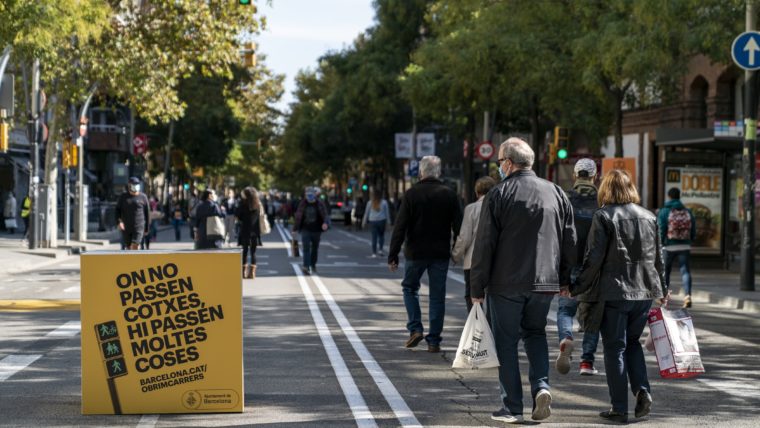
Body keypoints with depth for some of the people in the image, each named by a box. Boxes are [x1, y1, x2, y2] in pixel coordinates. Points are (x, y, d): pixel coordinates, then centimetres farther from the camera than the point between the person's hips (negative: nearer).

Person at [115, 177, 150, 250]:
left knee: (134, 246, -15)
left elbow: (147, 213, 7)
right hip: (126, 228, 2)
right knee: (128, 248, 9)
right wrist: (119, 221, -11)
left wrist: (146, 228, 8)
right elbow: (117, 210, 6)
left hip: (138, 227, -2)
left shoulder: (143, 197, 2)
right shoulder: (123, 197, 5)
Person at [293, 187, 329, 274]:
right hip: (305, 230, -1)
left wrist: (325, 223, -31)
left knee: (315, 248, 12)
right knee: (306, 248, -13)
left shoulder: (320, 204, -2)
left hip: (316, 230, 1)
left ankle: (313, 265, 30)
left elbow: (325, 215, -10)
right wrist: (295, 229, 8)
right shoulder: (303, 204, 2)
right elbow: (298, 217, 8)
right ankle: (306, 266, -22)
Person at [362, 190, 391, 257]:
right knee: (381, 235, 15)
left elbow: (366, 213, 6)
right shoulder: (384, 202, 0)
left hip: (372, 221, 1)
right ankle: (380, 249, 1)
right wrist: (388, 221, 8)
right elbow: (387, 213, 1)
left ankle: (374, 253, 0)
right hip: (381, 221, -1)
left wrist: (364, 222, 14)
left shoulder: (370, 203, 2)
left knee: (374, 237, 2)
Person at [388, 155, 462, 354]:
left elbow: (400, 227, -9)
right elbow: (458, 226, 2)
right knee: (437, 296, 8)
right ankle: (434, 341, 8)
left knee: (410, 287, 19)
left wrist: (393, 255, -7)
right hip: (441, 254, 1)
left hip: (415, 252, -1)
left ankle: (415, 329, 5)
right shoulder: (449, 194, 0)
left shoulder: (412, 194, -6)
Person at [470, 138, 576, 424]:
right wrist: (564, 279, 18)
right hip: (545, 282, 4)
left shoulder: (499, 194, -7)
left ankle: (512, 408, 5)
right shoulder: (556, 193, 6)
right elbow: (570, 241, 10)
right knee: (535, 333, 22)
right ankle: (541, 386, 1)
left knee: (506, 342, 5)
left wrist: (477, 287, -3)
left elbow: (484, 245, -9)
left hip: (506, 283, -4)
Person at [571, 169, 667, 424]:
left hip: (614, 292, -5)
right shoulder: (648, 217, 9)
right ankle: (642, 391, 1)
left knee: (615, 348, 3)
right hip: (645, 291, 5)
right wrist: (662, 289, 29)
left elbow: (593, 259, -10)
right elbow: (658, 258, 16)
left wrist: (577, 288, -1)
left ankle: (619, 408, 2)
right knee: (632, 342, 20)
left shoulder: (604, 216, -6)